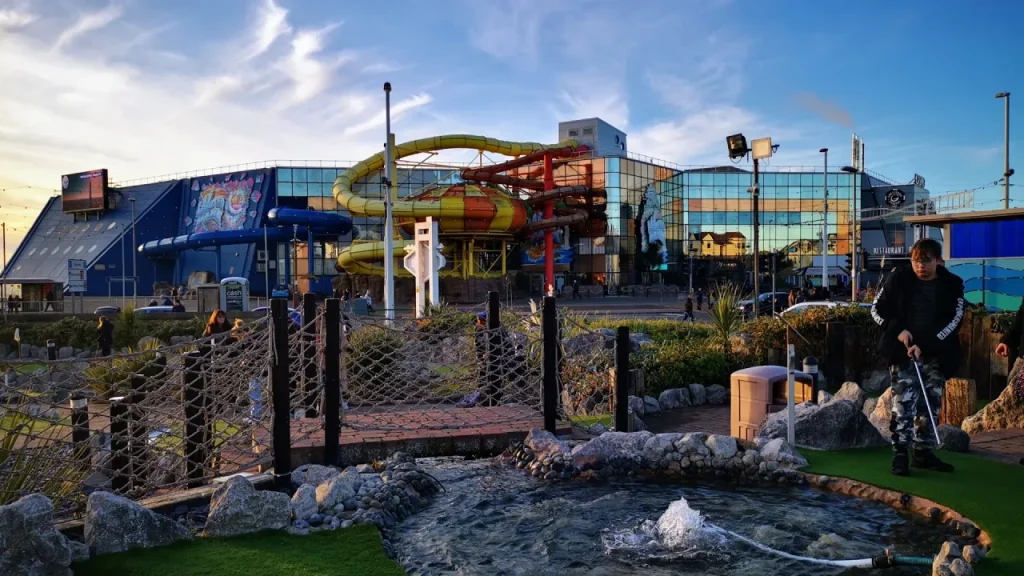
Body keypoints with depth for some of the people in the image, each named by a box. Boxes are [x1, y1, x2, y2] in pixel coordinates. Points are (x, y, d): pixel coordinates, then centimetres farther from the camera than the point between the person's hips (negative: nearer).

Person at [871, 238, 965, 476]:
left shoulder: (952, 285, -2)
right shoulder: (898, 278, -3)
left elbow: (953, 321, -7)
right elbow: (877, 309, 3)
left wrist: (925, 345, -16)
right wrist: (898, 329, -12)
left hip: (936, 355, 2)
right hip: (903, 352, -2)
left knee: (931, 405, 9)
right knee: (903, 403, -9)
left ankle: (924, 452, 21)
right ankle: (900, 454, -5)